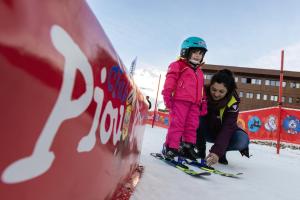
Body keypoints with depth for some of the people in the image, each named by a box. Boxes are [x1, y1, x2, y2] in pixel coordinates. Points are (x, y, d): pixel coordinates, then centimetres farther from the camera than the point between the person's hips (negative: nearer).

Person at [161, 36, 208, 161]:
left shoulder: (199, 72, 27)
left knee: (192, 125, 6)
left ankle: (187, 146, 15)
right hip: (180, 100, -7)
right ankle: (170, 147, -2)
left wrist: (203, 103, 21)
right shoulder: (178, 65, 5)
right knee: (177, 124, -9)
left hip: (194, 103, 7)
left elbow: (201, 90, 27)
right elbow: (170, 80, -6)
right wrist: (167, 95, -17)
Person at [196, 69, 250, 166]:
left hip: (221, 133, 0)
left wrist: (217, 151, -43)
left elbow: (227, 129, -31)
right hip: (205, 132, 1)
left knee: (243, 139, -30)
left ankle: (222, 152, 1)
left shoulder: (232, 103, -24)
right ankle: (201, 150, -8)